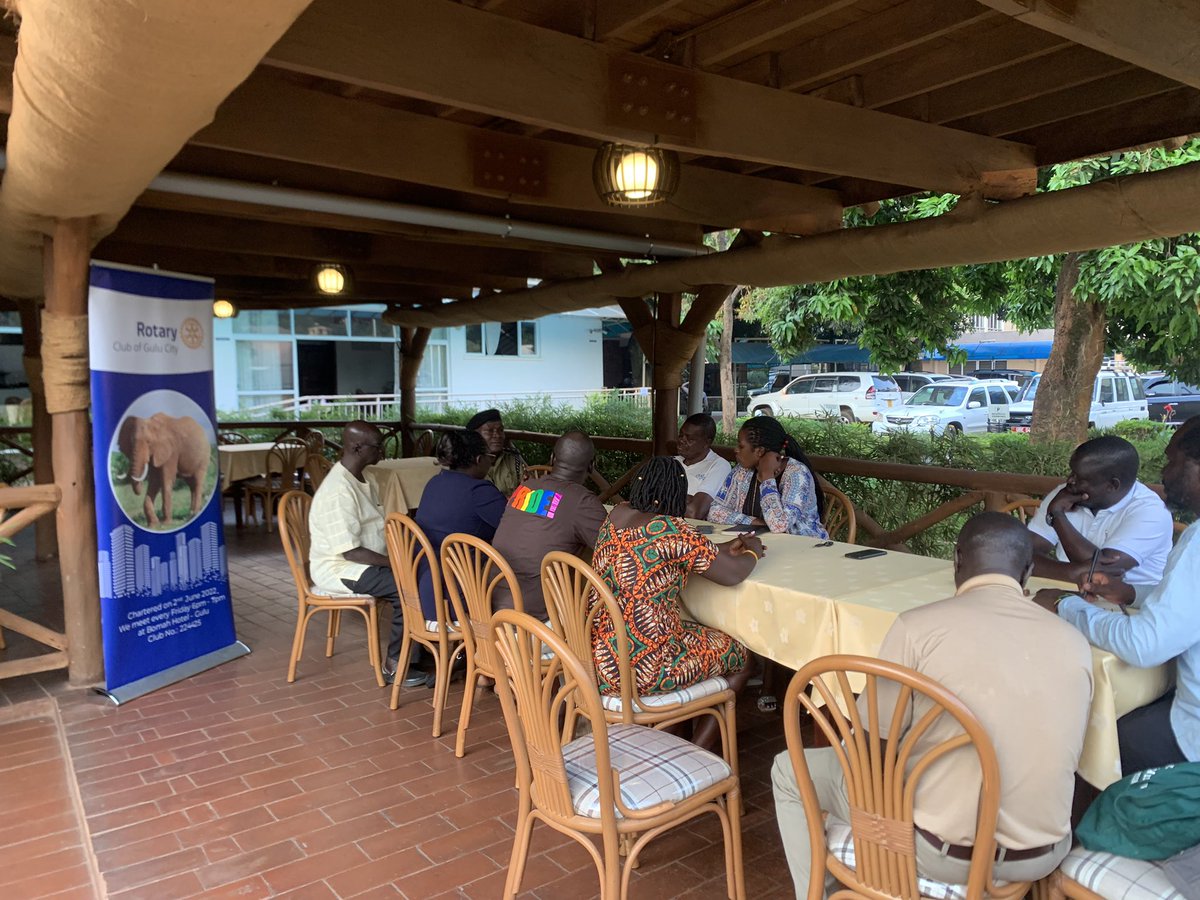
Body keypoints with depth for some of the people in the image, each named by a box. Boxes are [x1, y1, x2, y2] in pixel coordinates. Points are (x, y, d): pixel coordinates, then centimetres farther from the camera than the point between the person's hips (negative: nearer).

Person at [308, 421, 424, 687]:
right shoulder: (338, 491, -24)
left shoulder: (361, 480, 8)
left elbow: (376, 530, 15)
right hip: (338, 568, -9)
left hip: (362, 562, 9)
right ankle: (393, 663, -10)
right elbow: (350, 551, -25)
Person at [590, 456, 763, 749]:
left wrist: (724, 548, 16)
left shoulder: (617, 515, 4)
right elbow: (732, 575, -14)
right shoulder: (669, 530, -20)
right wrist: (752, 553, 8)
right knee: (740, 657, 14)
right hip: (641, 668, -8)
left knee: (696, 634, 31)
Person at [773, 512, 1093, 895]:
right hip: (1042, 857, 5)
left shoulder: (918, 626, -15)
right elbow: (1068, 758, 10)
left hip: (942, 851, -4)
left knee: (789, 769, 16)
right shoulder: (1075, 644, -3)